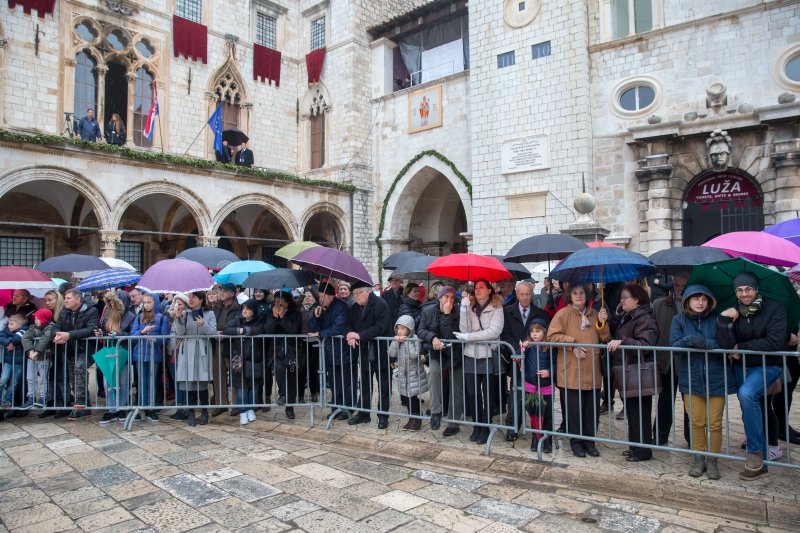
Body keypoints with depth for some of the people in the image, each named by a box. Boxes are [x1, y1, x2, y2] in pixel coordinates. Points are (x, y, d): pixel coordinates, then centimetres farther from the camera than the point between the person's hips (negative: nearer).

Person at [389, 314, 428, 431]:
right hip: (403, 373, 6)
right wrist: (395, 341, -18)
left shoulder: (414, 339, -13)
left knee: (413, 396, -2)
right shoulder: (397, 339, 3)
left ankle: (417, 419, 14)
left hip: (414, 374, -6)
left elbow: (414, 355, -24)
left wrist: (406, 341, -23)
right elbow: (392, 354, -6)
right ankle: (411, 418, 25)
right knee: (405, 396, 11)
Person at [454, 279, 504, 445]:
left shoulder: (496, 308, -3)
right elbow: (464, 330, -5)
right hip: (470, 357, 3)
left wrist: (468, 337, -15)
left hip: (488, 357, -3)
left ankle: (485, 428, 18)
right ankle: (476, 426, 23)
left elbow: (494, 331, -16)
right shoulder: (470, 307, 8)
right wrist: (464, 307, -13)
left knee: (487, 394, 6)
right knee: (472, 394, 7)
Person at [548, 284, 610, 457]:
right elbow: (552, 336, -10)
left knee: (592, 408, 10)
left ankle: (589, 441, 25)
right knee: (574, 408, 4)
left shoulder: (594, 314, 11)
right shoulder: (563, 313, -4)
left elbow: (605, 339, 12)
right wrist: (573, 345, -14)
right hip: (571, 371, -4)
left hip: (592, 370, 4)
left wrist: (602, 323, -5)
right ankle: (576, 441, 19)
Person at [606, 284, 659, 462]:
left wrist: (622, 342, -31)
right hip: (627, 374, 9)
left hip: (639, 375, -9)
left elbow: (646, 344, -23)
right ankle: (635, 447, 26)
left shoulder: (645, 319, -12)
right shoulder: (624, 318, 17)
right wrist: (605, 321, 5)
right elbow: (613, 335, 18)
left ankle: (643, 451, 8)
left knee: (640, 412, -1)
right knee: (632, 412, 15)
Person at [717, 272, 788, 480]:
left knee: (747, 393, -30)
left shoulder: (774, 309, -11)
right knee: (749, 411, 10)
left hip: (768, 365, -4)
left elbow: (775, 342, -20)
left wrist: (741, 348, -15)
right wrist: (724, 320, -25)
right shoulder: (733, 312, -2)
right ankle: (760, 463, 29)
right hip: (741, 367, 4)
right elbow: (726, 345, -13)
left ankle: (756, 451, -16)